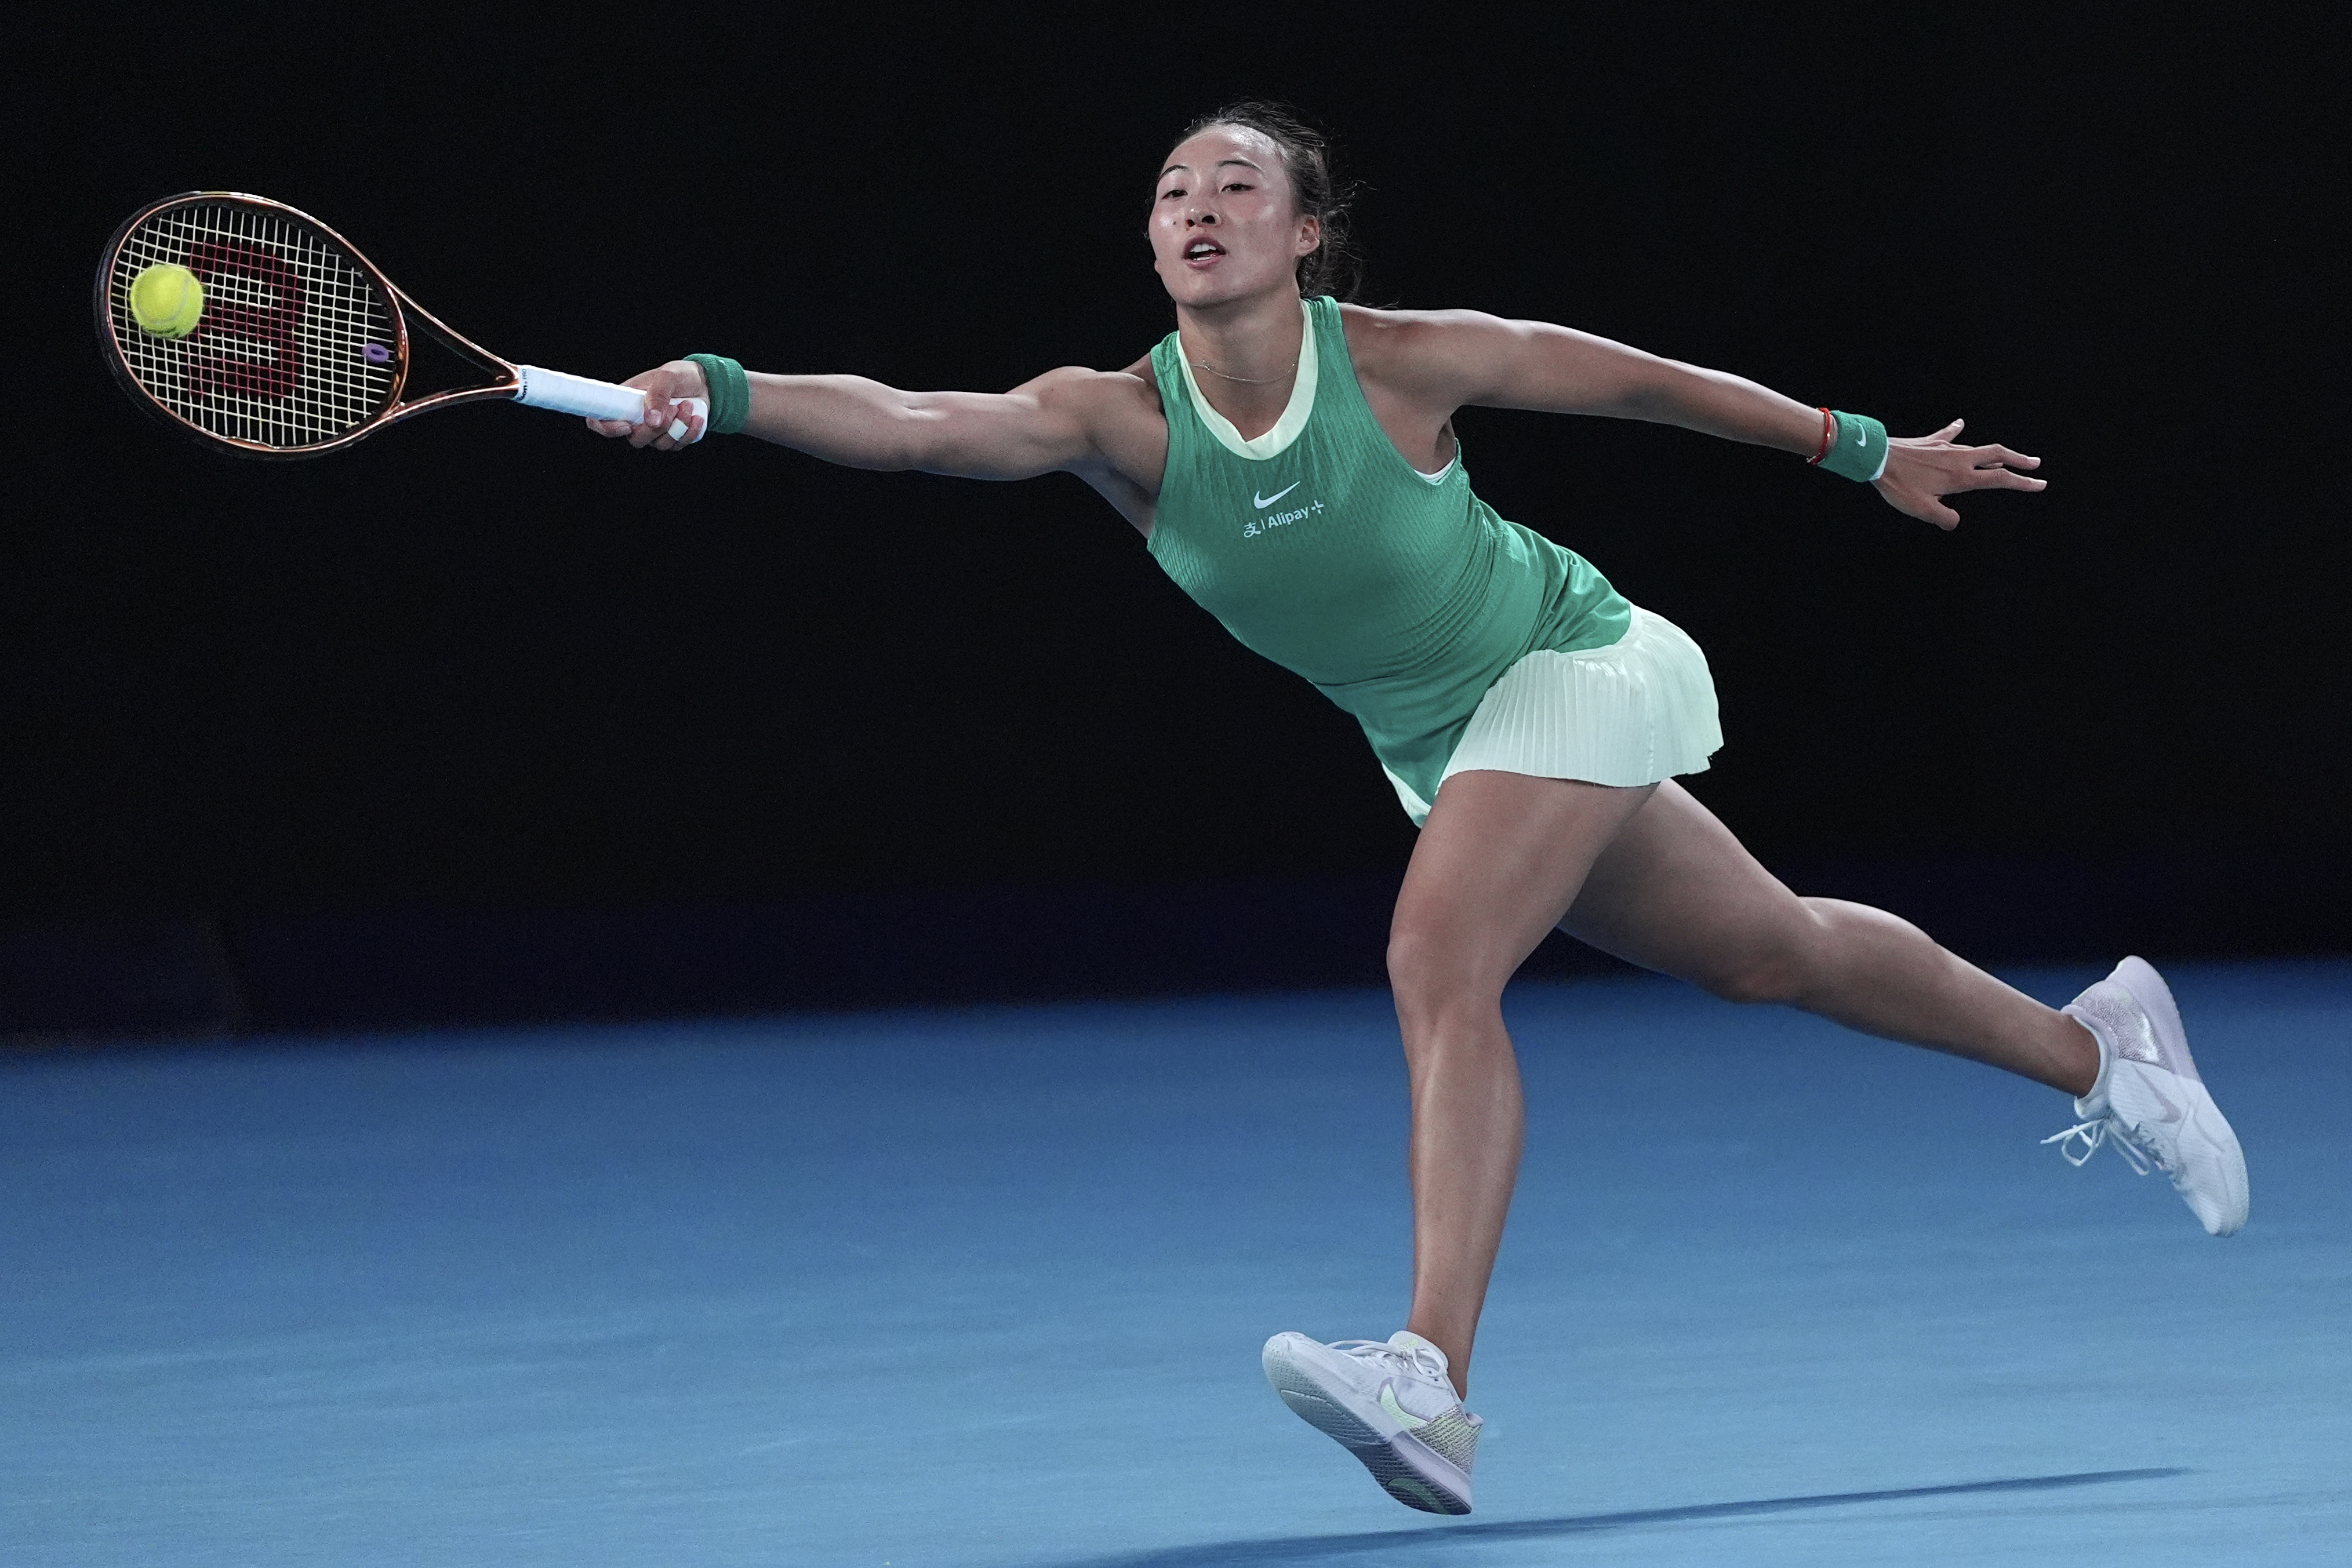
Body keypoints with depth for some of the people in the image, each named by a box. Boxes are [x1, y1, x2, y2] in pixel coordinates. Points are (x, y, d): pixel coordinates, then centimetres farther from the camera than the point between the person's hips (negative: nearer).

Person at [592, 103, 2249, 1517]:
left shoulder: (1400, 362, -26)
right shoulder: (1120, 419, -18)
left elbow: (1643, 380, -11)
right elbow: (910, 423, -34)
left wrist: (1865, 449, -1)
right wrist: (724, 392, -53)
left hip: (1568, 670, -5)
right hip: (1443, 740, 5)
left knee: (1439, 965, -27)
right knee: (1770, 955, 20)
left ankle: (1432, 1381, -35)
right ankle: (2094, 1045, 44)